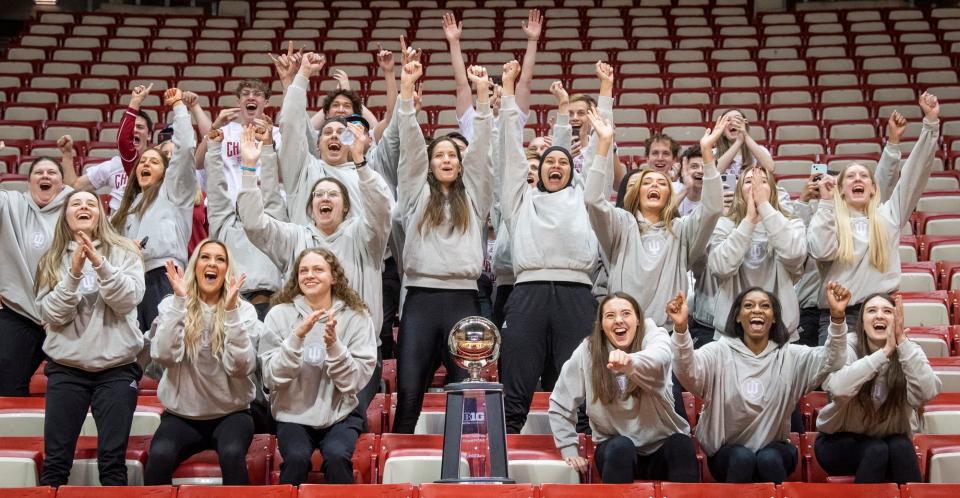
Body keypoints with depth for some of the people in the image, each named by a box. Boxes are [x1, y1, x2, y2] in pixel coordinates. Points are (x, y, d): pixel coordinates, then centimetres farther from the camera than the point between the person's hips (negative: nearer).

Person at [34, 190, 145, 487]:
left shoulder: (123, 252, 4)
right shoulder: (53, 259, 7)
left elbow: (128, 300, -10)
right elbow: (52, 314, -4)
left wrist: (100, 264, -22)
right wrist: (74, 273, -17)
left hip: (117, 368, -1)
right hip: (66, 368, 1)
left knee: (113, 459, -1)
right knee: (55, 459, 1)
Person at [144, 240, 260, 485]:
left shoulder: (244, 310, 0)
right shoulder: (171, 305, 1)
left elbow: (241, 367, -14)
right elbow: (164, 356, -16)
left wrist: (231, 311, -20)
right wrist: (179, 301, -17)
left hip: (230, 413, 0)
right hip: (182, 414, 1)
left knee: (232, 454, -32)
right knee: (159, 455, -30)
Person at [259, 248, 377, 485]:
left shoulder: (356, 316, -2)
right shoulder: (279, 315, -2)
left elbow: (357, 380, -6)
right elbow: (272, 378, -8)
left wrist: (334, 345, -22)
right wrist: (296, 337, -21)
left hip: (341, 414, 0)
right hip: (293, 415, 0)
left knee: (337, 456, -28)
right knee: (297, 458, -28)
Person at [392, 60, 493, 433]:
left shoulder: (473, 195, 15)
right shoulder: (416, 193, 14)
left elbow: (481, 147, 6)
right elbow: (410, 142, 6)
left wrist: (482, 93, -3)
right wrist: (407, 88, -3)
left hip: (463, 297, 1)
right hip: (420, 297, 0)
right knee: (408, 393, -3)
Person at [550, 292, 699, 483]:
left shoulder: (654, 336, -8)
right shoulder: (587, 351, -6)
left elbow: (659, 357, -35)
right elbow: (560, 404, 5)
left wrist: (630, 361, -56)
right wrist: (569, 449, -1)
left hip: (662, 445, 0)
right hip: (615, 446, 0)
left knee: (681, 445, -31)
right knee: (621, 447, -32)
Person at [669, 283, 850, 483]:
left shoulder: (789, 355, 0)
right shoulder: (720, 352, -5)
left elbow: (830, 362, -17)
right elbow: (688, 371, -25)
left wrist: (837, 318, -35)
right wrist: (681, 329, -45)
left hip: (774, 450, 1)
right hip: (728, 452, -1)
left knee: (769, 459, -30)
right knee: (742, 457, -31)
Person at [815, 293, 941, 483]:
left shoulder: (908, 351, -10)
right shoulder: (847, 347, -16)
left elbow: (928, 392, -31)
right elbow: (838, 389, -37)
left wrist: (902, 342, -36)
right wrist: (884, 352, -38)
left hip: (892, 438, 2)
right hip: (842, 440, -2)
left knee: (902, 448, -28)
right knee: (876, 451, -29)